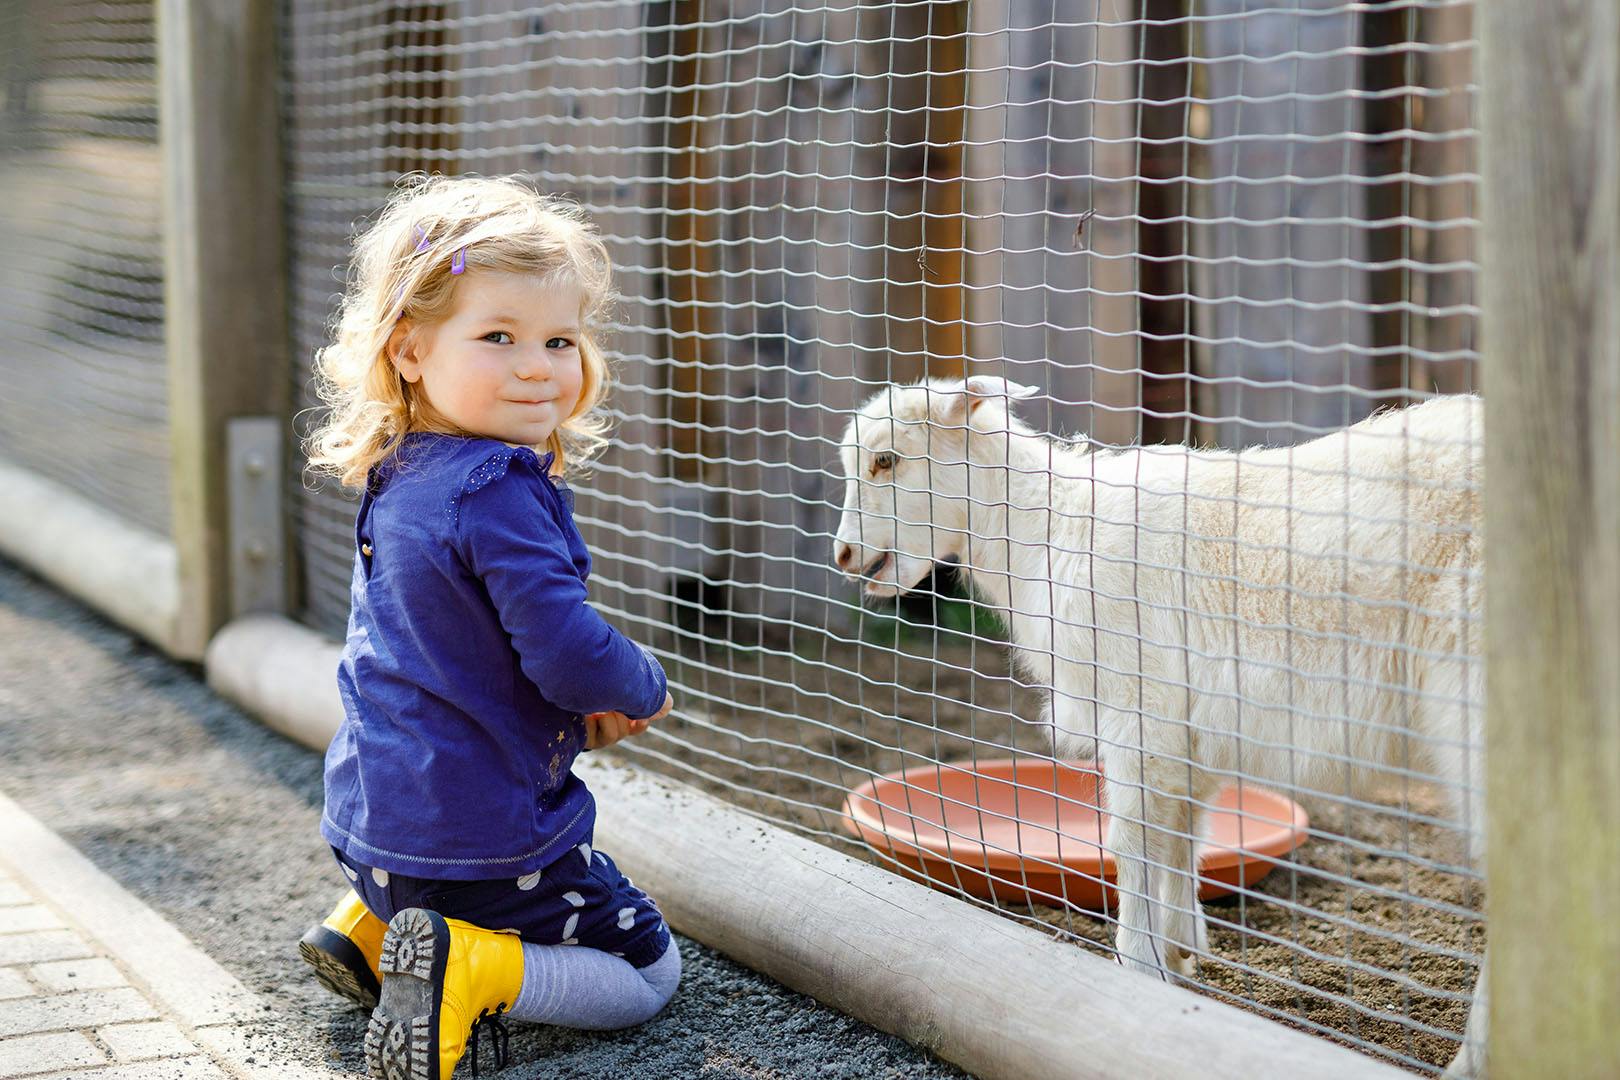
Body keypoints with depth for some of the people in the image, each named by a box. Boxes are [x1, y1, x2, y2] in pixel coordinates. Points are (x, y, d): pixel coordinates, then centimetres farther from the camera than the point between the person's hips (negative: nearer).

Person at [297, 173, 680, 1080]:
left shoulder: (398, 480, 5)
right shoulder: (500, 496, -24)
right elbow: (568, 653, -28)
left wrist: (579, 715, 9)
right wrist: (644, 690, -5)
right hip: (477, 834, -9)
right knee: (647, 972, 5)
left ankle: (370, 931, 16)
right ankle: (467, 975, -13)